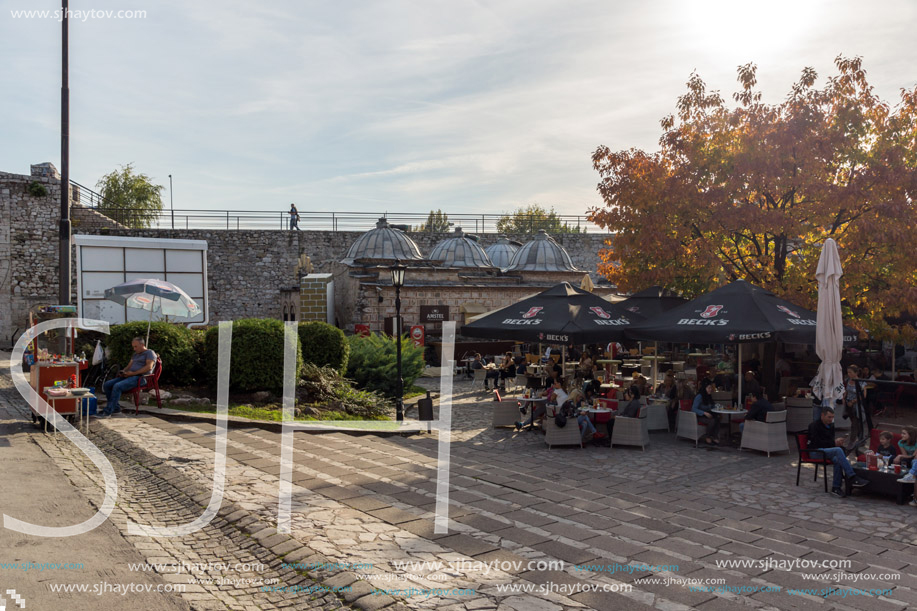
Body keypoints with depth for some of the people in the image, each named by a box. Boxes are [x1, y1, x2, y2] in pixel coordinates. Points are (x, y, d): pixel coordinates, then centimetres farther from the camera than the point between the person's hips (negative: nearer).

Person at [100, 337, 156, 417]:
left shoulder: (150, 353, 1)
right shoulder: (135, 354, 29)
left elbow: (149, 367, -14)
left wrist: (133, 373, -17)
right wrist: (123, 371, 5)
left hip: (140, 377, -9)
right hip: (129, 376, 9)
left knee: (117, 386, -31)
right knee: (106, 385, -6)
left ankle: (108, 412, -27)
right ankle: (116, 408, -5)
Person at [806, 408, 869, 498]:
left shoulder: (830, 425, 17)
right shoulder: (814, 426, -8)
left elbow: (831, 439, 24)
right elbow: (817, 443, -16)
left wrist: (837, 441, -1)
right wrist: (834, 443, -17)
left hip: (826, 450, 7)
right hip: (815, 451, -7)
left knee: (837, 460, -28)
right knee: (838, 450, -32)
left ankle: (836, 488, -21)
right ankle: (853, 478, -35)